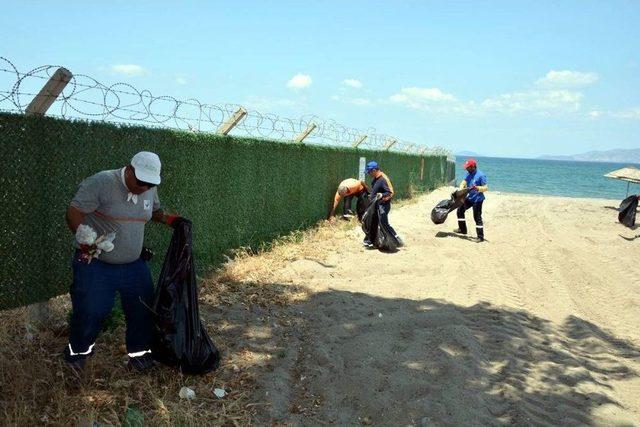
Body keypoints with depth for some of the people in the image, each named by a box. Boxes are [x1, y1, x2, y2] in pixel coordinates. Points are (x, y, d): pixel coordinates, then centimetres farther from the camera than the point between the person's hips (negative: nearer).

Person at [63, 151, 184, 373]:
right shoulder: (100, 183, -20)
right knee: (89, 311, -2)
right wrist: (84, 237, -35)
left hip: (134, 265, 6)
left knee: (143, 309, 8)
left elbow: (155, 210, 21)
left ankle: (139, 352, 29)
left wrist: (169, 219, 1)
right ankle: (78, 350, 27)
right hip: (95, 263, -5)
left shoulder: (150, 189, 1)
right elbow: (73, 212, -20)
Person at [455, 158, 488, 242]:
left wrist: (477, 188, -34)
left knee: (477, 217, -7)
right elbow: (463, 183, 5)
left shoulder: (481, 175, -17)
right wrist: (461, 190, -14)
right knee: (460, 211, 17)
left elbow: (485, 188, -17)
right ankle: (462, 229, 32)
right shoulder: (468, 174, 7)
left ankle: (481, 237, 0)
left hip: (477, 199, -9)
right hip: (469, 198, 9)